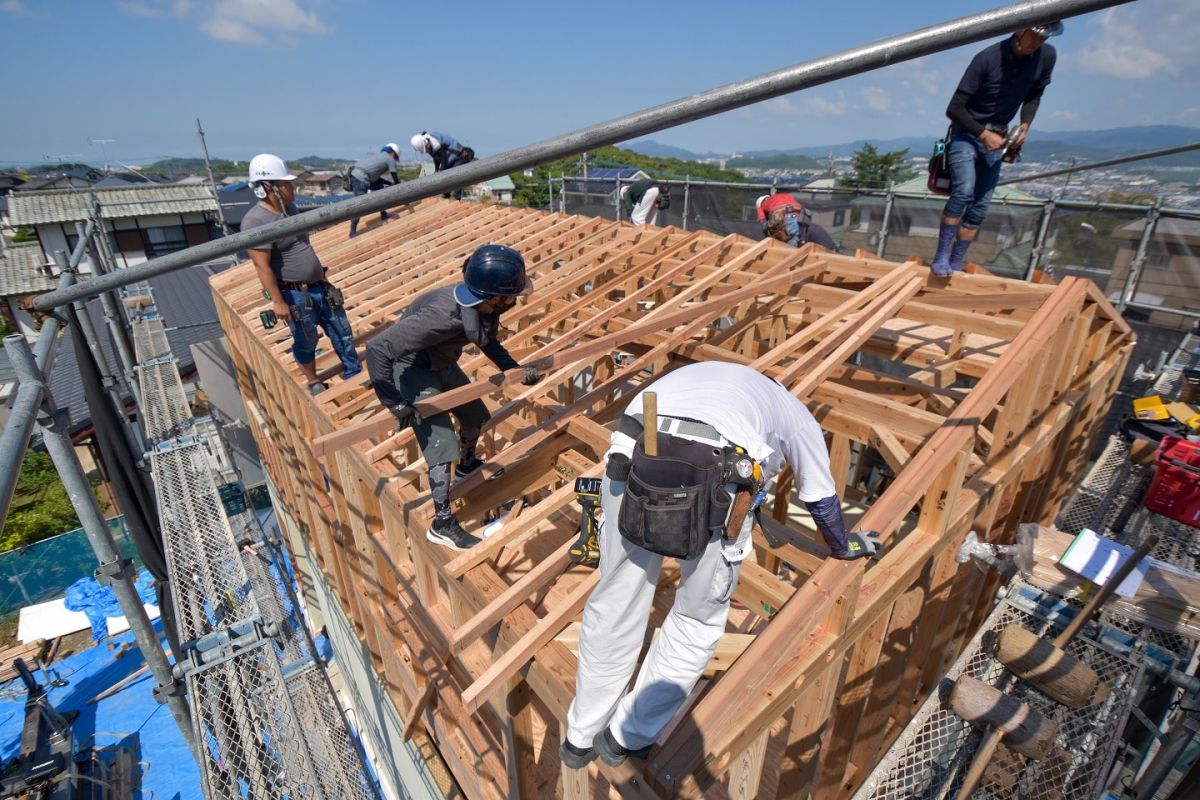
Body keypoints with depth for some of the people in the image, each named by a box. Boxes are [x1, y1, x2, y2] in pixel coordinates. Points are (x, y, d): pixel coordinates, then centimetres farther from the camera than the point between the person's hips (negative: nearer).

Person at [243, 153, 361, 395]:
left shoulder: (290, 208, 7)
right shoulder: (255, 221, -19)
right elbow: (263, 267, -20)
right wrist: (278, 302, -20)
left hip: (319, 285, 8)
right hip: (295, 294, -8)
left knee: (342, 332, 11)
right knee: (306, 342, 7)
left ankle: (355, 373, 25)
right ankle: (314, 384, 25)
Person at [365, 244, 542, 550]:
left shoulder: (486, 306, -17)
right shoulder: (443, 315, -41)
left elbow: (489, 342, 6)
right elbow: (378, 348, -38)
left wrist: (517, 370, -5)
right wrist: (395, 404, -33)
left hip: (441, 362, 8)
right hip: (412, 368, -8)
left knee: (475, 415, 19)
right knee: (442, 444, -10)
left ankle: (467, 465, 50)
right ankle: (442, 525, 6)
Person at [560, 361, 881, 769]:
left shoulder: (701, 376, 41)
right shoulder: (797, 415, 32)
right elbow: (822, 501, 43)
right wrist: (846, 546, 62)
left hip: (629, 457, 4)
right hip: (713, 479, -3)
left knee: (615, 604, 23)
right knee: (698, 617, 23)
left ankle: (580, 738, 42)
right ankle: (627, 737, 39)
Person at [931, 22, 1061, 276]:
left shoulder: (1046, 57, -4)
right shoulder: (988, 58, -19)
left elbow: (1034, 95, 13)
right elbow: (954, 109, -16)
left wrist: (1025, 125, -4)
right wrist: (983, 134, -19)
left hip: (996, 138, 5)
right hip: (966, 134, -5)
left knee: (980, 207, -1)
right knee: (964, 191, -29)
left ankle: (955, 264, 6)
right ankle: (941, 258, -21)